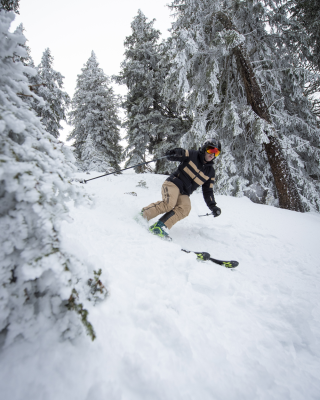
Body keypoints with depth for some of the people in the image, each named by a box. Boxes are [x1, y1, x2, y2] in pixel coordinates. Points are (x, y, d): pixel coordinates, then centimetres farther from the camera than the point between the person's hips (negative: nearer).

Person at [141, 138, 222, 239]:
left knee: (185, 208, -27)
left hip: (184, 194, 4)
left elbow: (208, 191, 14)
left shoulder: (210, 172, 12)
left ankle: (159, 227, -30)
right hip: (173, 183, -4)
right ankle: (142, 215, -15)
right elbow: (171, 156, -3)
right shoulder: (192, 155, 0)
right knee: (169, 204, -31)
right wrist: (175, 152, -28)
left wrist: (213, 206, 3)